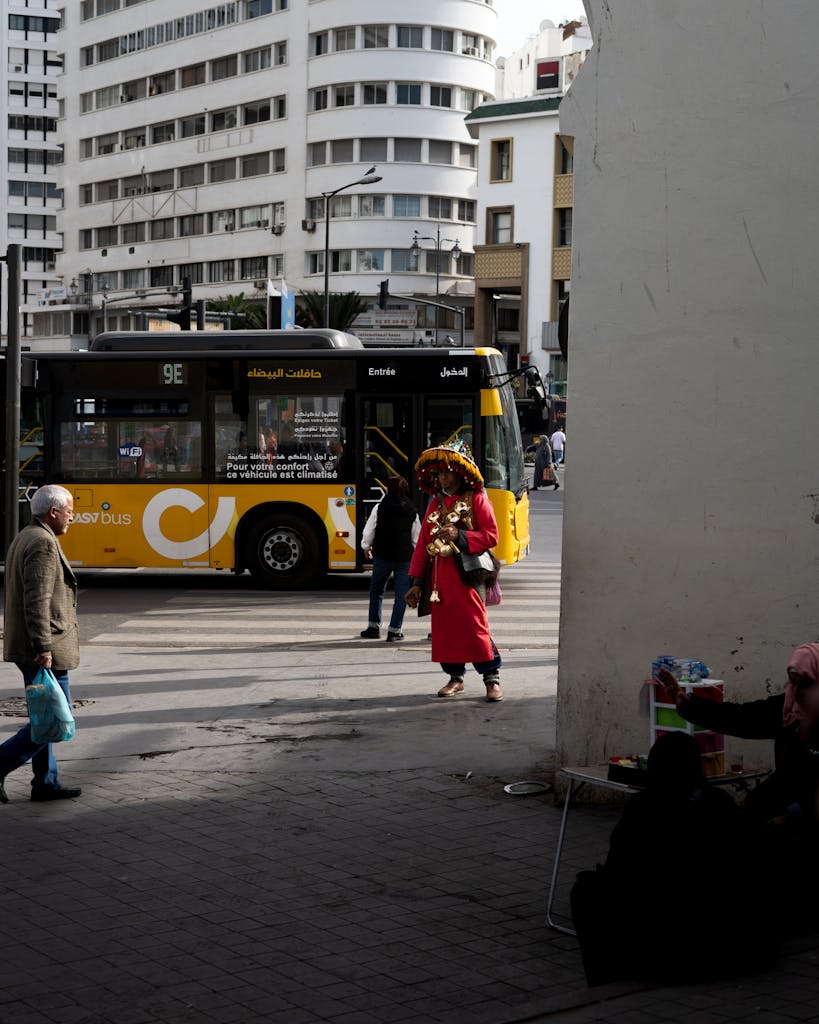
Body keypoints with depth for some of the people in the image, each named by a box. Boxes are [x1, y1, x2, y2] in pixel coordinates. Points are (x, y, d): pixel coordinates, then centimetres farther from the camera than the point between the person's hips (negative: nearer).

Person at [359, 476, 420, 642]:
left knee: (376, 591, 16)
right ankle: (394, 630, 2)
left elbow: (369, 530, 0)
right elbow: (416, 537, 5)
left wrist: (366, 547, 17)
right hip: (404, 557, 0)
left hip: (382, 555, 0)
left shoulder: (380, 507, -4)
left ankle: (374, 626, 16)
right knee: (401, 594, 5)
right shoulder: (412, 511, 0)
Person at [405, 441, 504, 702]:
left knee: (475, 625, -9)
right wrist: (416, 582, 8)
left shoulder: (476, 500, 0)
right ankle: (455, 678, 18)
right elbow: (422, 544, 13)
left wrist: (460, 536, -18)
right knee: (443, 627, 5)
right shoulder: (435, 503, 15)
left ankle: (492, 678, 0)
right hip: (439, 575, 5)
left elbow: (491, 536, -6)